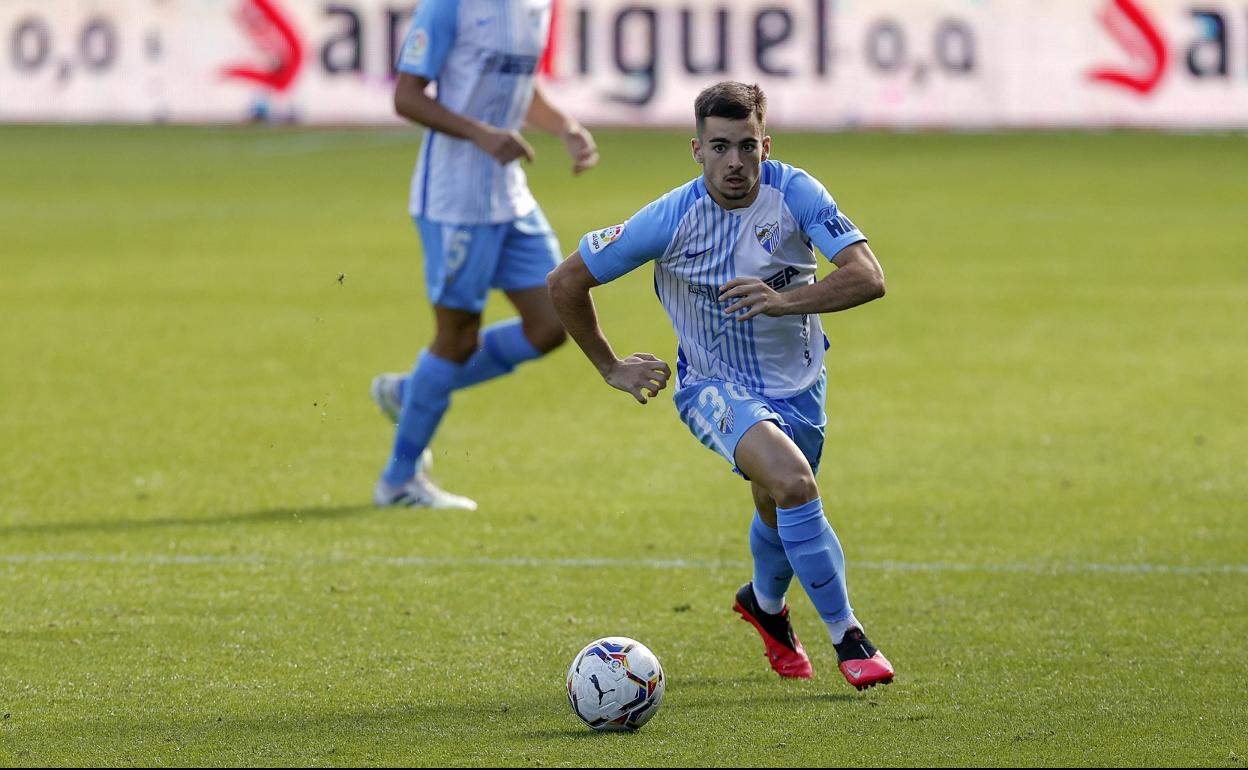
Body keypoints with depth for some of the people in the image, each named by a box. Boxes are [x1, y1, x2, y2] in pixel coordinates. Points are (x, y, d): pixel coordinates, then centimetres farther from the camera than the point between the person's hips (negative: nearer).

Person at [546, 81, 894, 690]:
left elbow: (868, 277, -28)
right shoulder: (671, 218, -21)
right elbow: (566, 281, -9)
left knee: (779, 512, 20)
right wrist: (611, 368, -2)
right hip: (716, 384, -3)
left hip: (798, 382, 3)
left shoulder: (794, 194, -18)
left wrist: (785, 301, -43)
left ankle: (765, 602, 56)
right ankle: (847, 638, -18)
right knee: (792, 482, -29)